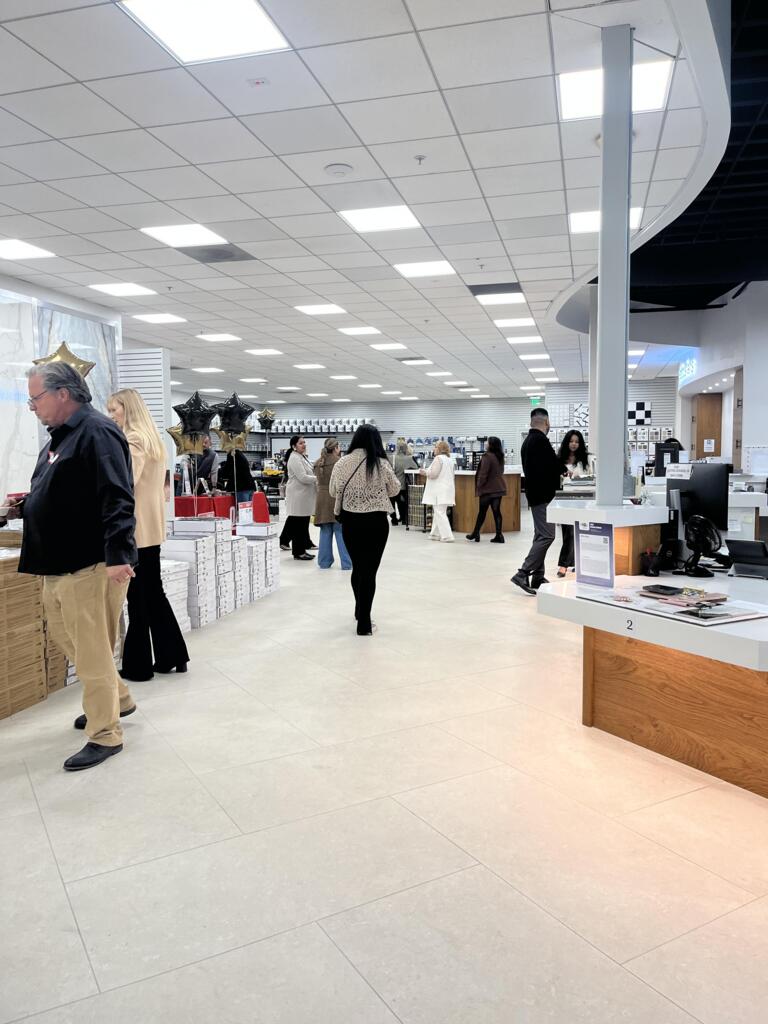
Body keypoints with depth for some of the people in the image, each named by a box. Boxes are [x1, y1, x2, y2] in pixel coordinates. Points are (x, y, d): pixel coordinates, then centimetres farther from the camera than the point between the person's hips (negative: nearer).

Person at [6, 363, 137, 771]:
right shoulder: (59, 437, 16)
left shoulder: (97, 433, -16)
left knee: (92, 649, -2)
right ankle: (117, 699, 37)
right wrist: (24, 506, 9)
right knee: (64, 636, 20)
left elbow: (117, 500, -24)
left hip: (92, 564, -10)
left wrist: (118, 555, -30)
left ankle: (104, 735, 11)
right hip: (60, 563, 10)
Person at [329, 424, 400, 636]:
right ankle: (364, 623, 5)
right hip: (375, 522, -3)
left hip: (350, 521, 3)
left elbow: (333, 492, 7)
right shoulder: (382, 464, -11)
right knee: (369, 571, 2)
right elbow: (394, 490, 4)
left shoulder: (342, 462, -5)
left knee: (357, 567, 20)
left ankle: (360, 611, 38)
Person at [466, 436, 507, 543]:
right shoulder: (499, 457, 9)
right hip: (499, 487, 7)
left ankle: (476, 534, 16)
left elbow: (483, 474, -17)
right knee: (497, 511, 5)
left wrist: (479, 485, -7)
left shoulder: (487, 456, -17)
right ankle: (499, 536, 3)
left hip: (488, 488, -7)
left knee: (482, 511, 4)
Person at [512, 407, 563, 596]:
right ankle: (523, 574, -15)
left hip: (534, 494, 11)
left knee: (540, 535, 13)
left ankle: (538, 577, 15)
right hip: (543, 495, -11)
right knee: (546, 535, -11)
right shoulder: (541, 440, -15)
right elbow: (553, 466, -19)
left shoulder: (527, 441, 16)